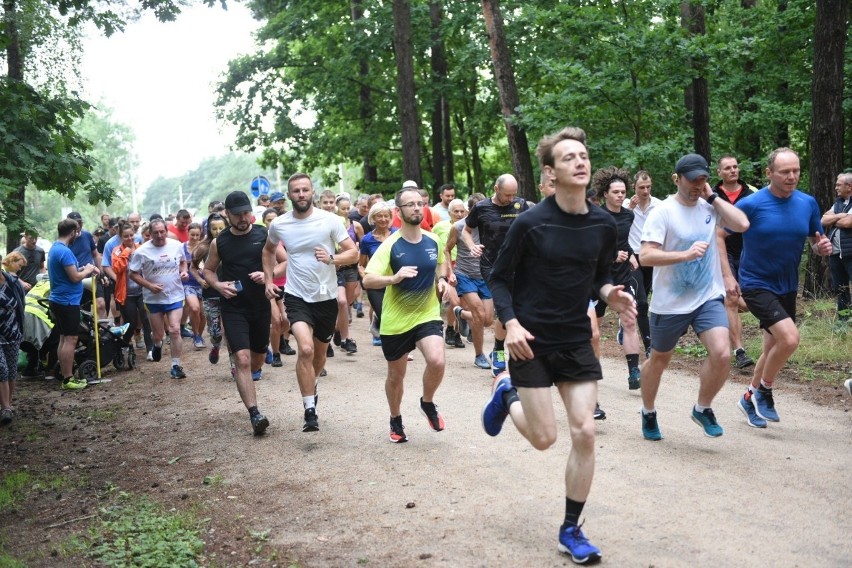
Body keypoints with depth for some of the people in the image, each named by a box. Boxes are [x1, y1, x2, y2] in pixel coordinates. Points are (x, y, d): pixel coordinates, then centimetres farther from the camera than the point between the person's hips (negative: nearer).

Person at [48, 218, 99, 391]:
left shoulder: (55, 248, 13)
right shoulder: (64, 251, -20)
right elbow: (75, 277, -21)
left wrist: (83, 269, 8)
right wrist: (88, 270, -4)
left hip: (59, 300, 10)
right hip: (67, 301, -10)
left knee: (64, 339, 14)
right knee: (70, 340, -7)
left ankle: (64, 375, 18)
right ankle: (68, 379, -5)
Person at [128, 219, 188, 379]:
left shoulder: (177, 245, -4)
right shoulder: (142, 251, -12)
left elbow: (183, 262, 15)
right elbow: (133, 274, -6)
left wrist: (184, 271, -6)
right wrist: (149, 285, -19)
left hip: (175, 295, 0)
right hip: (154, 298, 0)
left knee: (175, 330, -12)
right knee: (158, 335, 11)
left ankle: (176, 366, -1)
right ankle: (157, 345, 50)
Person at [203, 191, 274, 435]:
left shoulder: (264, 235, -2)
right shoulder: (220, 242, 1)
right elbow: (208, 269, 14)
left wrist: (268, 275, -16)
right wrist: (218, 284, -6)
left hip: (261, 305, 2)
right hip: (233, 308, -1)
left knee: (258, 357, 17)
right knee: (242, 359, -14)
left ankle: (252, 373, 52)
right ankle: (254, 413, -17)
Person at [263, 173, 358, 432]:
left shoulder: (330, 220, -9)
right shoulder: (279, 224, -2)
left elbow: (353, 253, -6)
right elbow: (268, 251, 19)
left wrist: (331, 258, -25)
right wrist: (268, 280, 8)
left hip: (326, 297, 1)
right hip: (297, 296, -1)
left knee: (320, 353, 18)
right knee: (305, 348, -22)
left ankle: (311, 386, 49)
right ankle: (310, 410, -14)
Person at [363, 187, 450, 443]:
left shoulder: (433, 241, -2)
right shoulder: (390, 245, -15)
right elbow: (367, 280, -24)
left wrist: (442, 280, 1)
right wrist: (394, 278, -40)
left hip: (427, 314, 2)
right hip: (396, 320, -2)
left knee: (437, 361, -22)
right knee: (396, 376, 12)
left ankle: (428, 403, 8)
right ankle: (396, 420, 38)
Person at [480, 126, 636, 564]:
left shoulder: (603, 224, -3)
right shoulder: (530, 223, -15)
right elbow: (499, 278, -6)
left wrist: (610, 294, -11)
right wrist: (510, 322, -21)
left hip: (576, 340, 4)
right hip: (532, 340, -4)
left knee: (584, 433, -2)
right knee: (544, 437, 0)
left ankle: (571, 530, 15)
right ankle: (506, 391, 34)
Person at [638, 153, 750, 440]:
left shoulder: (709, 207, 2)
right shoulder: (662, 212, -12)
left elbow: (742, 224, -13)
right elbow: (645, 256, -20)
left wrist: (713, 196, -10)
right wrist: (686, 254, -30)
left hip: (709, 297, 3)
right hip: (669, 303, -3)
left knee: (722, 354, -16)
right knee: (659, 360, 14)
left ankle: (703, 408, 10)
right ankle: (648, 413, 39)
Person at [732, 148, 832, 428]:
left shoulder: (808, 203, -2)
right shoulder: (750, 204, -15)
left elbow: (816, 242, 10)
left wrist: (823, 247, -14)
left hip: (787, 287, 6)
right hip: (757, 285, -6)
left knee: (773, 350, 14)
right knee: (789, 338, -22)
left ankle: (750, 398, 35)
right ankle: (764, 391, 2)